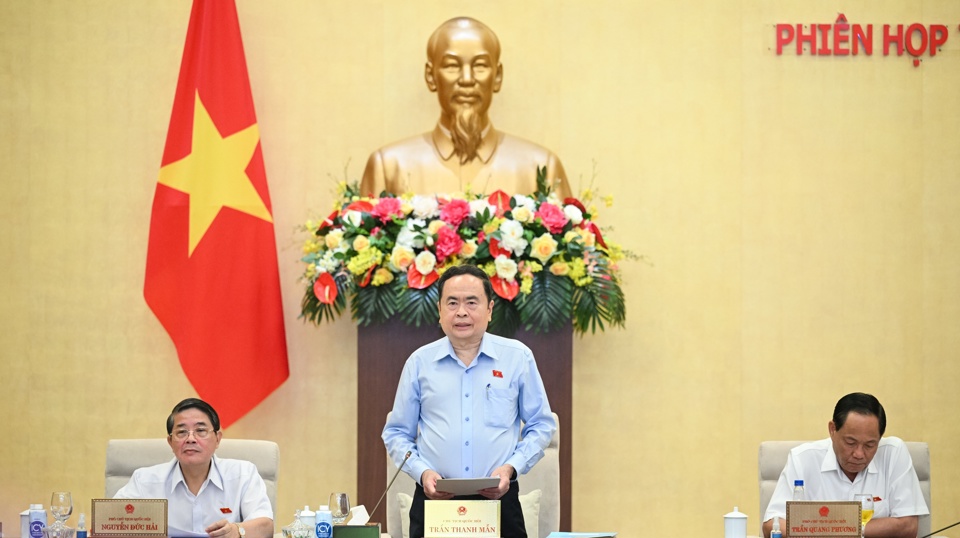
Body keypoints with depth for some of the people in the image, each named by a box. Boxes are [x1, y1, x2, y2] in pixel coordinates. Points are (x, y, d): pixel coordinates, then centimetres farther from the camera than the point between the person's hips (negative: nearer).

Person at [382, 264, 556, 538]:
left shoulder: (518, 357, 6)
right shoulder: (419, 362, 8)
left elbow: (541, 425, 9)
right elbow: (397, 433, 11)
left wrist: (510, 467, -6)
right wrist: (422, 472, -6)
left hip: (499, 499, 0)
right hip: (434, 500, 0)